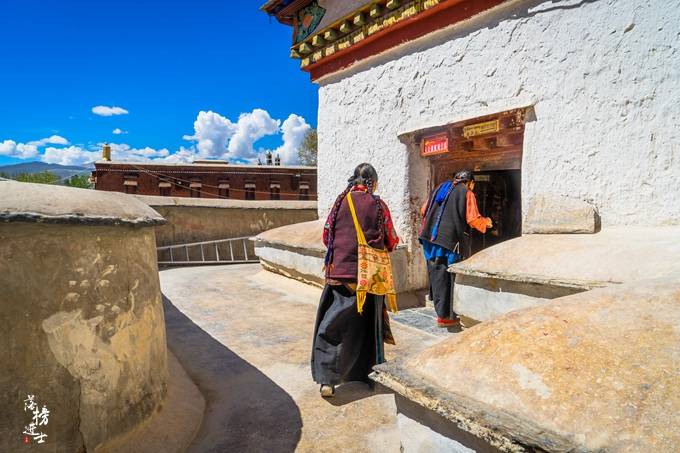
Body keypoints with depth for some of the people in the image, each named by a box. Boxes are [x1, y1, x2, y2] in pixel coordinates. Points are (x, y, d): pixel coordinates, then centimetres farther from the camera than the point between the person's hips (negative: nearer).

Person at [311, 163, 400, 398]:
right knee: (367, 323, 15)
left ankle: (327, 378, -5)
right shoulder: (378, 205, -3)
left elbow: (326, 236, 4)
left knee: (333, 324, 4)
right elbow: (392, 242, 2)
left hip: (340, 271, 0)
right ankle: (367, 371, 30)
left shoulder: (341, 201, 0)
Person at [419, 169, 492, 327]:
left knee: (437, 274, 11)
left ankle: (440, 308, 17)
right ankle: (445, 315, 7)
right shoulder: (467, 193, 1)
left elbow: (423, 210, 18)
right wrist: (486, 222, 15)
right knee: (450, 277, 3)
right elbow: (473, 220, -6)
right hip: (451, 241, -5)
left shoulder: (440, 188, 17)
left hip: (431, 239, 5)